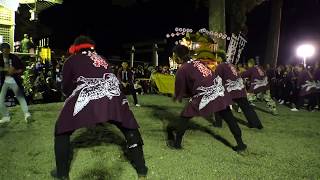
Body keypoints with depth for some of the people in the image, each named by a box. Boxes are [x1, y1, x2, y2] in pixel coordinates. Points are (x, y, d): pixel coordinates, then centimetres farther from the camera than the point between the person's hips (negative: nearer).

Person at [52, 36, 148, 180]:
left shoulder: (71, 60, 21)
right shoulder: (102, 60, 31)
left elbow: (66, 89, 24)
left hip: (85, 99, -3)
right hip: (114, 97, 3)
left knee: (62, 130, 20)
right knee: (130, 129, 22)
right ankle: (141, 168, 28)